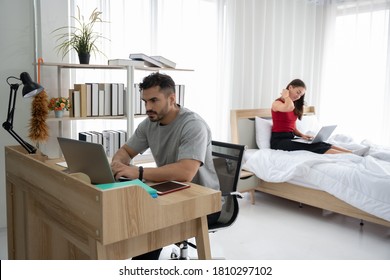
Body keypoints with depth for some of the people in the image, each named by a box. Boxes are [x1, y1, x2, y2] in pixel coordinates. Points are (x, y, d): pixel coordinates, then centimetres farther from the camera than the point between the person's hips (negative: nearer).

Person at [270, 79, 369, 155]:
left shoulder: (295, 106, 19)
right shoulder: (277, 103, -7)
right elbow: (289, 107, -31)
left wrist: (302, 135, 0)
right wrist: (286, 96, -11)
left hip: (290, 138, 8)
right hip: (279, 140, -8)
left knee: (319, 143, -16)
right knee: (311, 146, -26)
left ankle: (352, 152, -30)